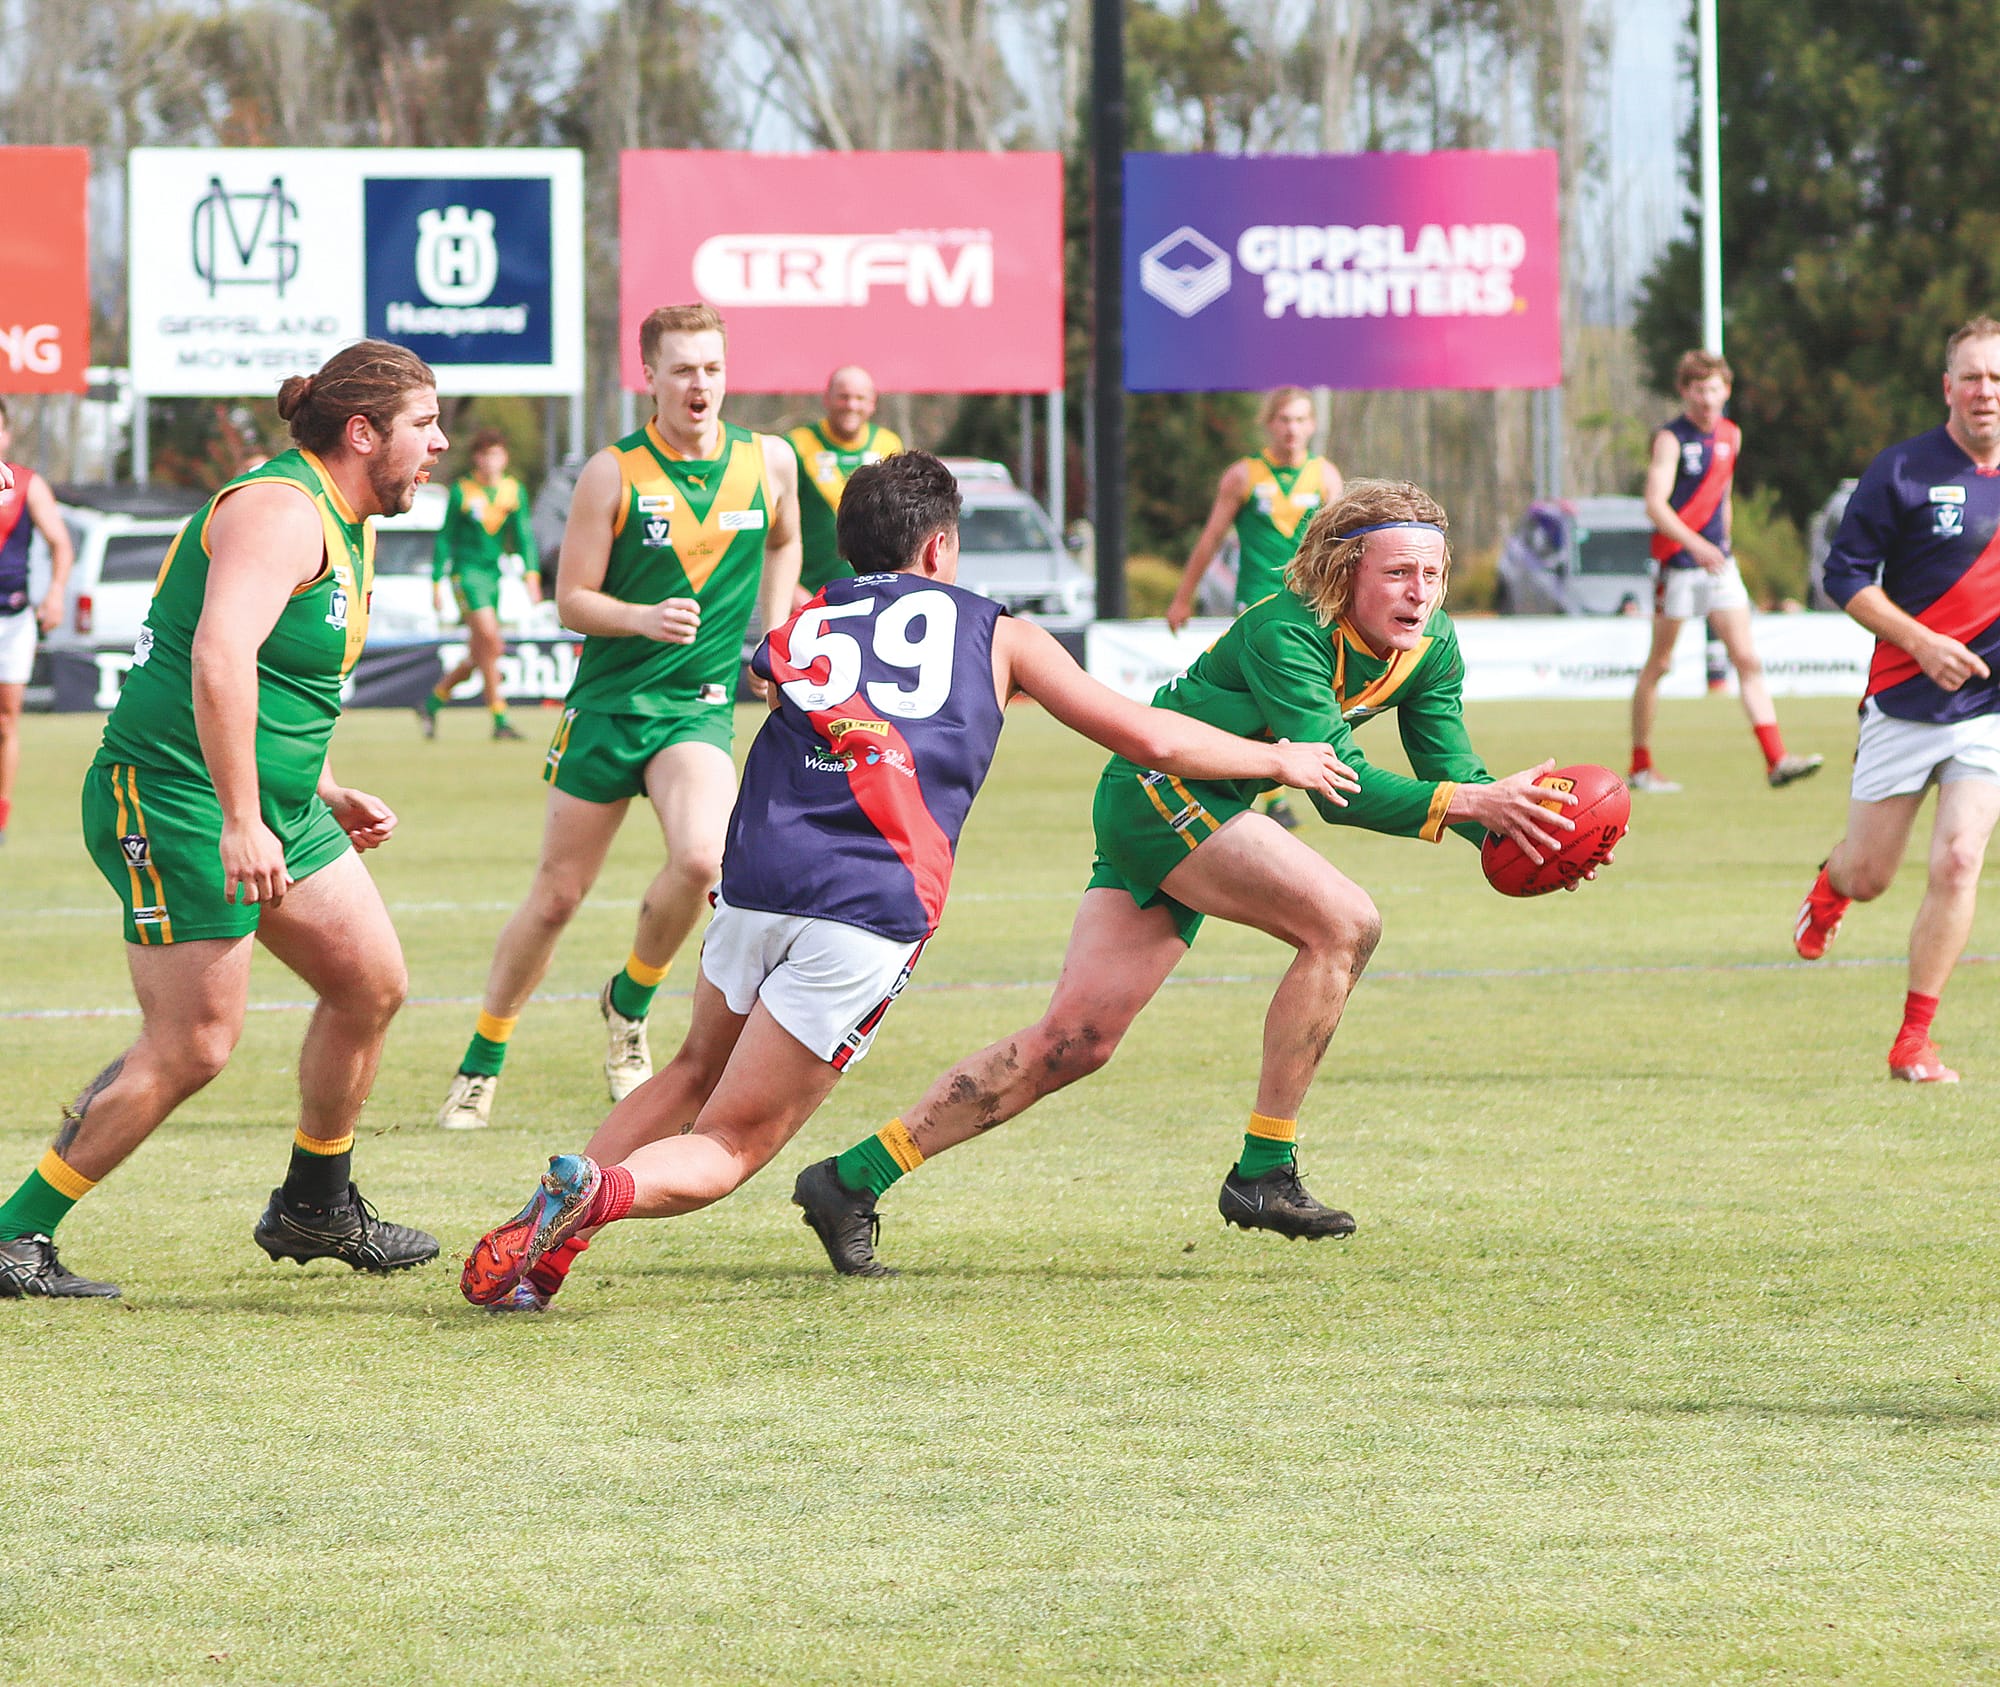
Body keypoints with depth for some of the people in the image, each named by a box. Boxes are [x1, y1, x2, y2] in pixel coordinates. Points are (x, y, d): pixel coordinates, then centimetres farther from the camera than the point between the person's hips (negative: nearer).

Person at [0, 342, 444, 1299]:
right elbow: (218, 656, -32)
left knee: (371, 985, 10)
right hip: (173, 798, -10)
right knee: (192, 1045, -11)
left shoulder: (348, 527, 15)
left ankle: (316, 1208, 27)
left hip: (270, 804, 10)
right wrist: (239, 821, -34)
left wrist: (326, 792, 25)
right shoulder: (280, 511, -18)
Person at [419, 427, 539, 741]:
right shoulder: (462, 491, -3)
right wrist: (437, 582, -1)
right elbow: (445, 538, 1)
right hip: (466, 571, -5)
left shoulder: (515, 491, 7)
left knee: (478, 656, 10)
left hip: (492, 574, 5)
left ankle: (431, 703, 30)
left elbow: (524, 535, 3)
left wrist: (531, 574, -10)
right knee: (490, 640, -18)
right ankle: (499, 720, -17)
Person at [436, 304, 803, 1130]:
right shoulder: (613, 473, -8)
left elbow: (784, 542, 23)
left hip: (699, 705, 1)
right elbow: (572, 599, -5)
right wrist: (644, 617, -23)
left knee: (701, 859, -26)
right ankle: (479, 1066, 22)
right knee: (556, 895, 3)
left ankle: (629, 1001, 3)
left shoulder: (769, 463, 0)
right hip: (606, 701, -1)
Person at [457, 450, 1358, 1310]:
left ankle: (540, 1238, 9)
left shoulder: (796, 629, 24)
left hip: (758, 881, 3)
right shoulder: (997, 634, 18)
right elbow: (1149, 737, 20)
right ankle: (598, 1190, -30)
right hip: (873, 912, -3)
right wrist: (1279, 760, 35)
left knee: (697, 1071, 28)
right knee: (731, 1144, 2)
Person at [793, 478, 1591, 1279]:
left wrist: (1512, 824, -20)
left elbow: (1451, 770, 1)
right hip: (1158, 786, -9)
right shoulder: (1286, 634, -25)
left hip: (1205, 810, 9)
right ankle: (1262, 1173, -17)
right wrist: (1472, 801, -40)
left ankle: (850, 1181, 6)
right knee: (1343, 922, -22)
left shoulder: (1431, 648, 0)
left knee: (1073, 1041, 4)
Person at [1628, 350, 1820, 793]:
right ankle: (1641, 766, 14)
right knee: (1659, 664, 3)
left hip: (1717, 561, 6)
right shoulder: (1672, 439, -11)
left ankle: (1776, 760, -9)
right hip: (1676, 562, -6)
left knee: (1748, 660, -4)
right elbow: (1655, 504, -22)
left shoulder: (1730, 435, 10)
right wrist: (1695, 545, -35)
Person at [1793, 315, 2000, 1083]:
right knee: (1869, 874, 6)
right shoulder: (1904, 470, -8)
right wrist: (1921, 642, -17)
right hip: (1903, 703, -1)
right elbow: (1845, 573, -7)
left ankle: (1914, 1041, -3)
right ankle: (1830, 885, 47)